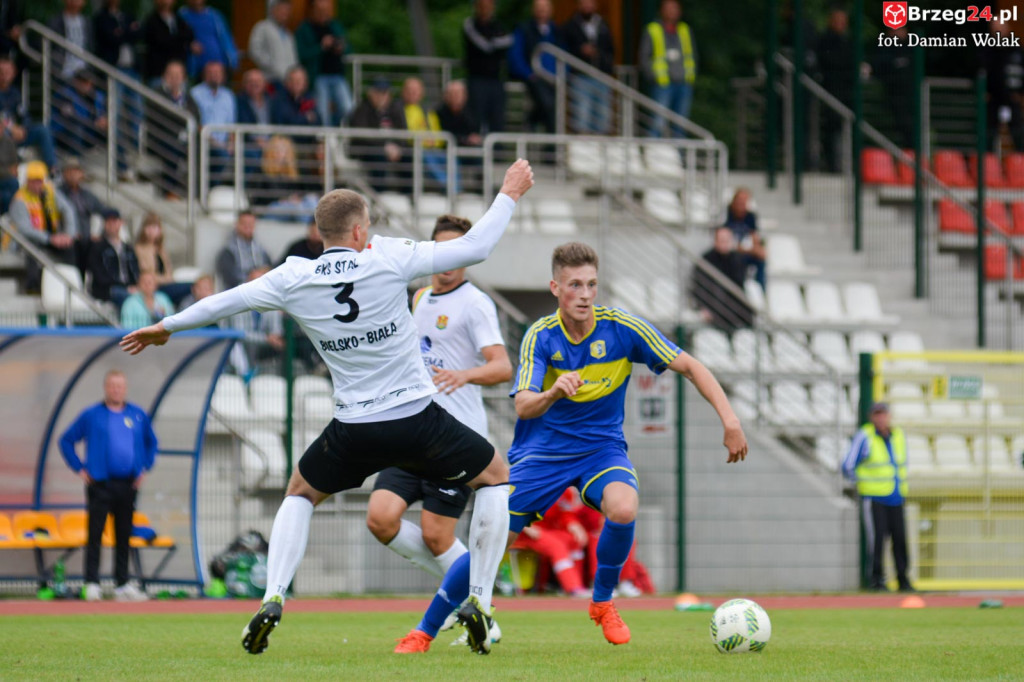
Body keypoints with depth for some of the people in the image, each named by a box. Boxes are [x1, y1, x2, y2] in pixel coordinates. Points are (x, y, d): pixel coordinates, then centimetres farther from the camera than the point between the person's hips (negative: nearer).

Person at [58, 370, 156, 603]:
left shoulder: (138, 415, 10)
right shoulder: (91, 416, 1)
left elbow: (151, 442, 25)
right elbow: (66, 441, 7)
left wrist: (145, 468, 14)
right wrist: (80, 469, 0)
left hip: (128, 485, 3)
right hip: (100, 484, -3)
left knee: (124, 537, 8)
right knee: (95, 535, -7)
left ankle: (123, 585, 12)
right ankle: (92, 584, -6)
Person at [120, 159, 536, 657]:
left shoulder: (293, 280, -2)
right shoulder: (389, 260, -9)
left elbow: (225, 302, 11)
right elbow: (474, 247, -5)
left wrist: (164, 327, 27)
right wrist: (509, 195, 10)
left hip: (354, 428, 2)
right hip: (417, 418, -2)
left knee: (301, 493, 28)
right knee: (495, 476, 19)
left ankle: (272, 598, 7)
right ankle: (478, 601, 8)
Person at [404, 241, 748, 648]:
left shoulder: (621, 328, -14)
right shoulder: (540, 336, -13)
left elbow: (690, 368, -8)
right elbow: (523, 406, -23)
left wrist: (730, 420, -17)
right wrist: (553, 392, -45)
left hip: (601, 447, 0)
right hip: (542, 452, 0)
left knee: (623, 508, -32)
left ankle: (602, 603, -5)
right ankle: (425, 631, 12)